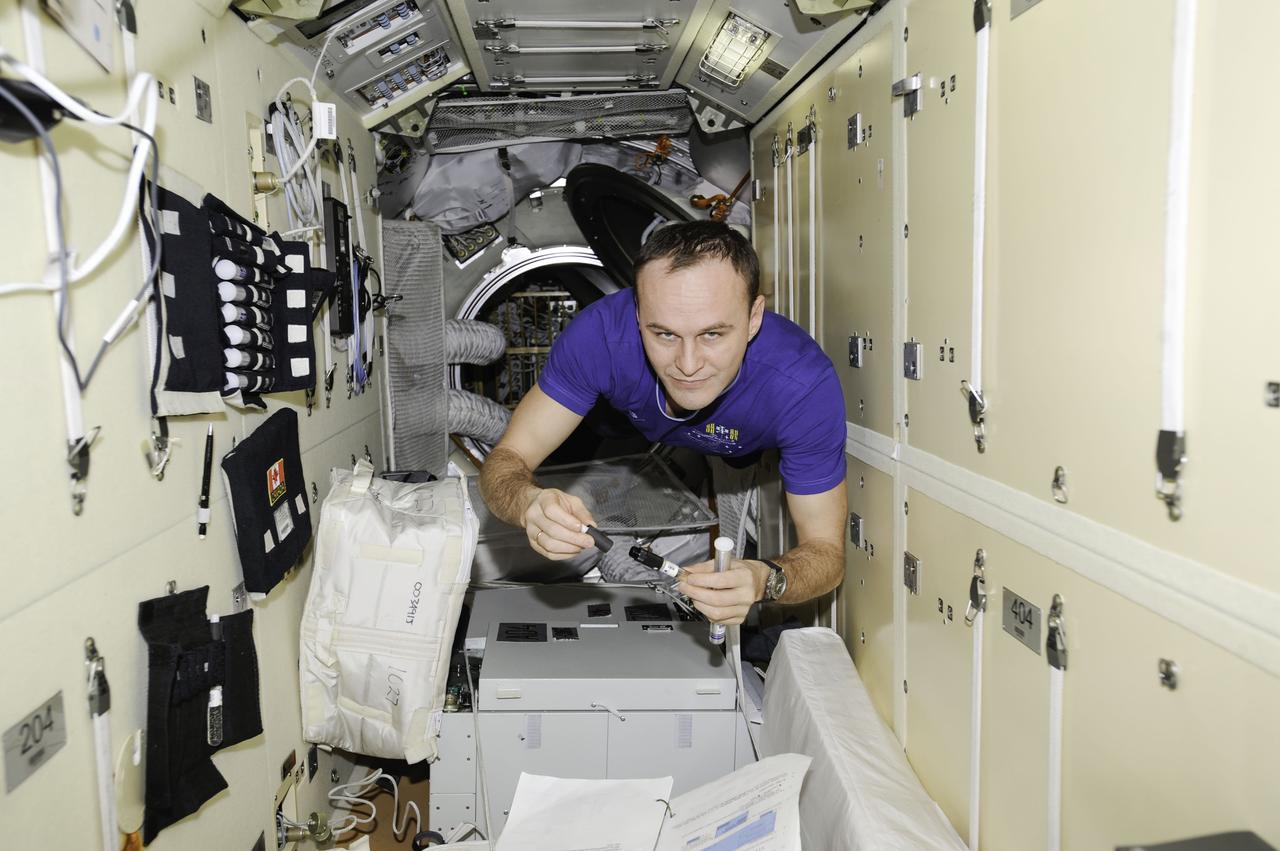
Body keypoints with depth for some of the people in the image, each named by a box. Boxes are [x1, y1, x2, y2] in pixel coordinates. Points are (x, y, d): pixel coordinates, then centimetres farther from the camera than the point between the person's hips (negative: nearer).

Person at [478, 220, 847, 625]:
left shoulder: (805, 386, -41)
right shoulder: (603, 332, -38)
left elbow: (826, 550, -31)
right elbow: (506, 459, -30)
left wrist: (764, 580, -55)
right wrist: (530, 504, -55)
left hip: (749, 460, -1)